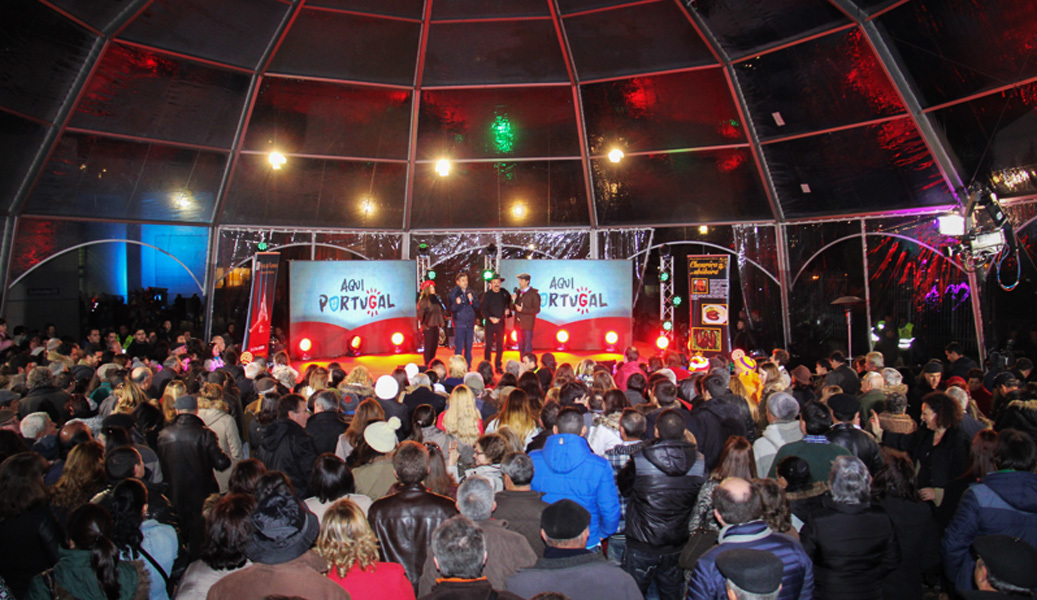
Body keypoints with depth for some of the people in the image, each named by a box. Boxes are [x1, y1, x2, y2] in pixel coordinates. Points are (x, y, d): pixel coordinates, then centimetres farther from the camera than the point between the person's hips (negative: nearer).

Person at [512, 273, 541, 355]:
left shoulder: (534, 294, -6)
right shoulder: (517, 292, 12)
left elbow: (536, 309, -11)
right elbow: (513, 307, 14)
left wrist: (523, 309, -17)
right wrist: (513, 300, -5)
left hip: (527, 325, -6)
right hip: (518, 324, 6)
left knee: (527, 346, -5)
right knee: (520, 346, 12)